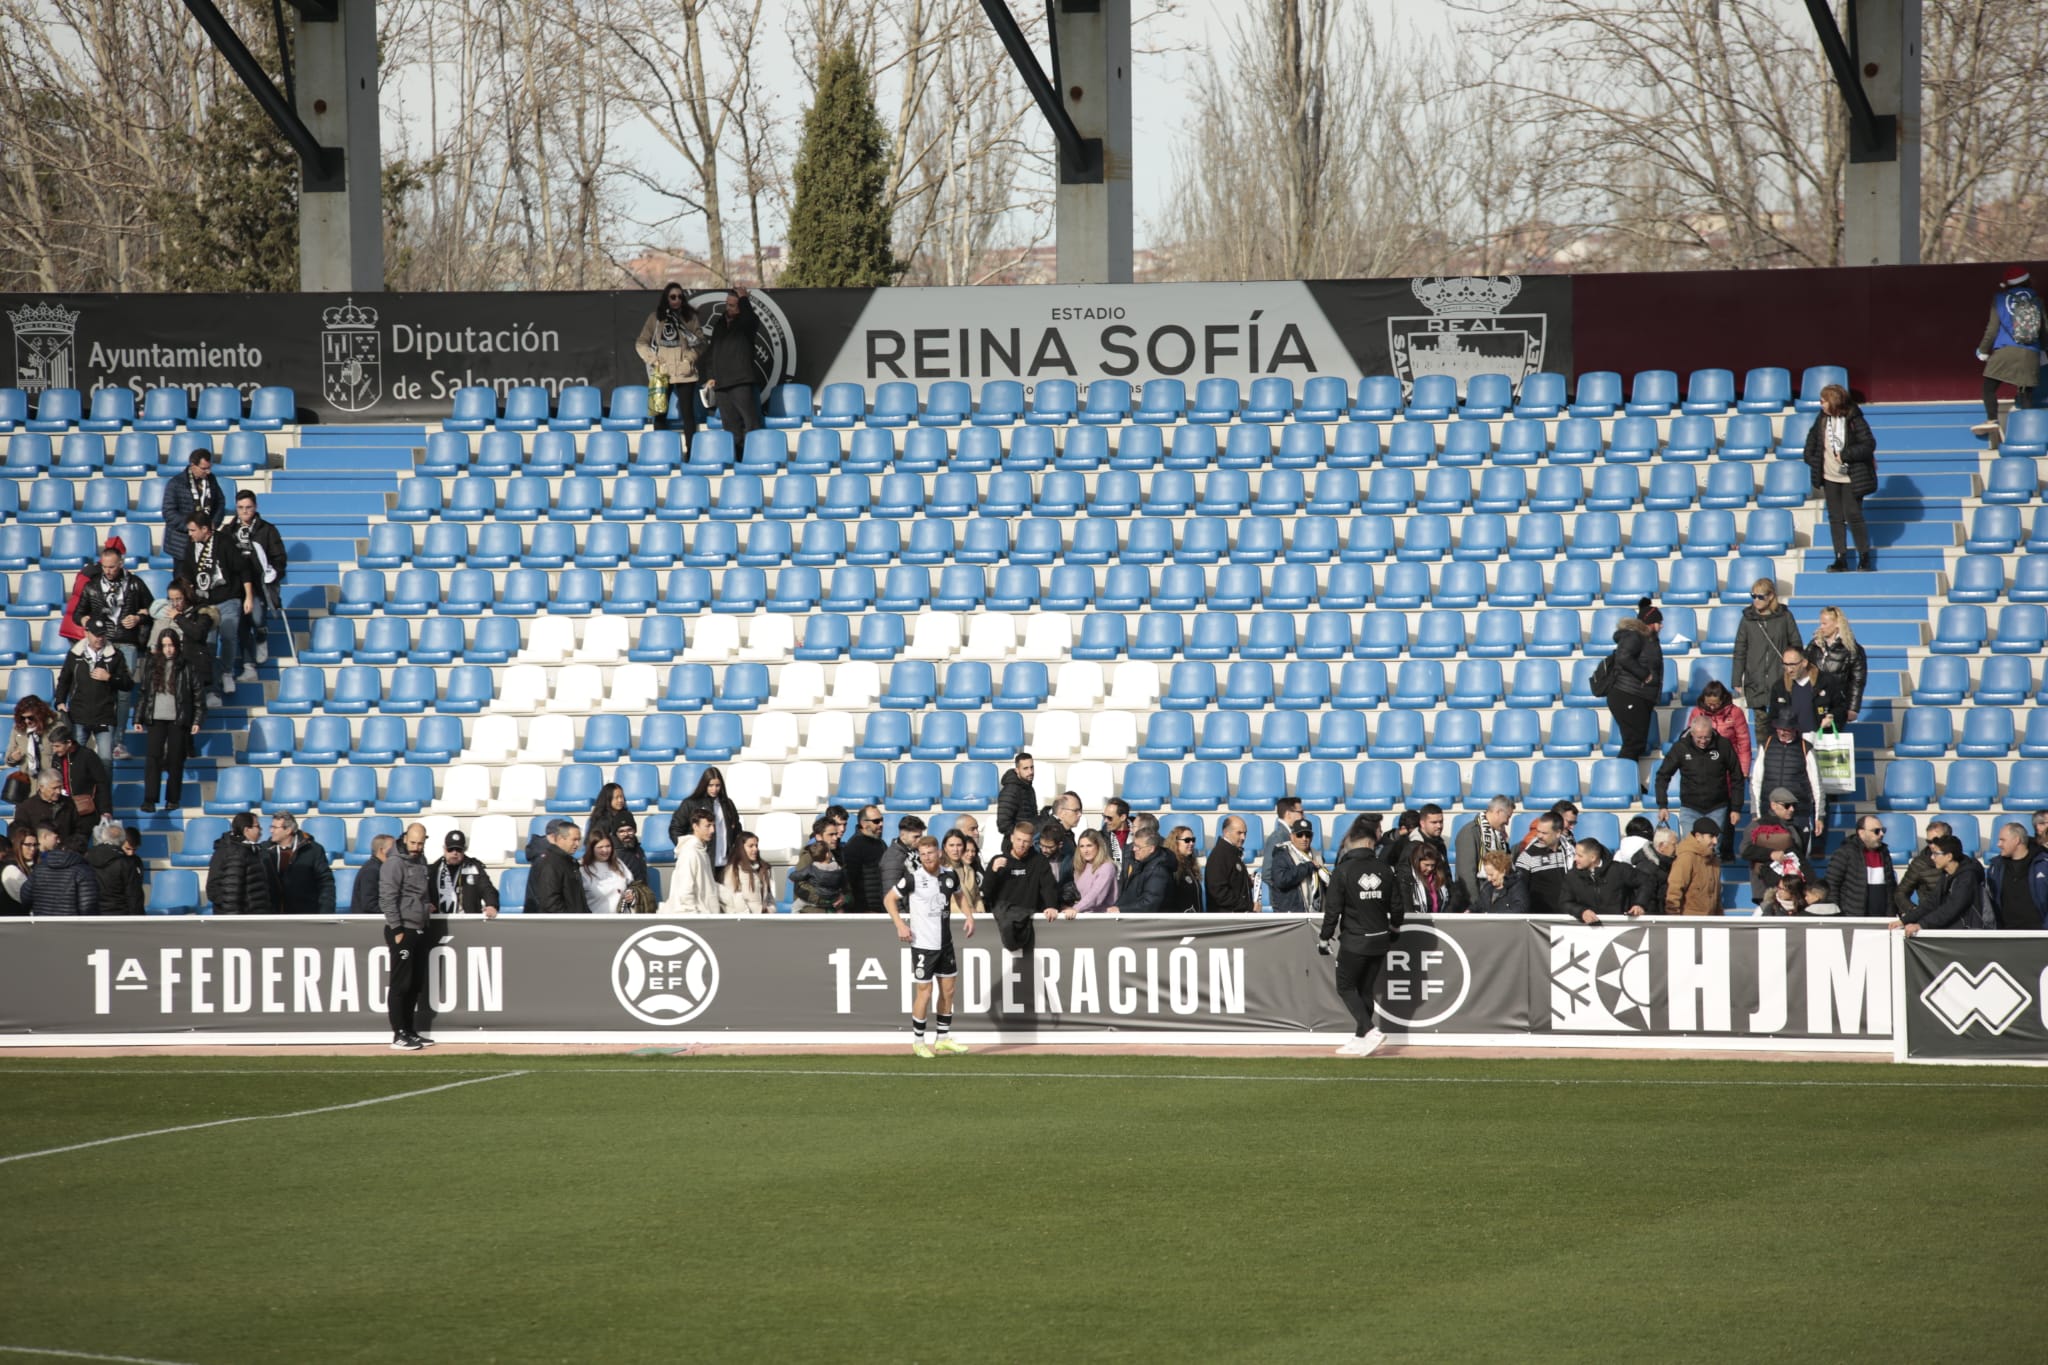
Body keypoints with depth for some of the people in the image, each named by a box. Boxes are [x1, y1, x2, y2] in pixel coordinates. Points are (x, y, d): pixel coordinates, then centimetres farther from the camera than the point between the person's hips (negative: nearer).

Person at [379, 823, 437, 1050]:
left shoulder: (422, 863, 14)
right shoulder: (394, 863, -12)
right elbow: (387, 899, -16)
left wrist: (427, 906, 12)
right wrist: (397, 930, -18)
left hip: (420, 932, 8)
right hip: (402, 931, -8)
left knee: (416, 986, 11)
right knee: (401, 985, -6)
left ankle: (410, 1031, 18)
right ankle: (399, 1036, -5)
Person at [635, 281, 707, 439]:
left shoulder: (690, 318, 6)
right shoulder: (655, 318, 6)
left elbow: (699, 342, 4)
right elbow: (641, 343, 6)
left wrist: (691, 358, -11)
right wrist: (652, 360, -6)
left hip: (684, 372, 0)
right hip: (661, 373, 0)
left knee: (688, 413, -2)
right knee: (660, 414, 0)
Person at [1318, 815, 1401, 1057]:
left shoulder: (1342, 871, -12)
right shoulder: (1385, 871, 0)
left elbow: (1333, 910, -12)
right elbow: (1397, 907, 7)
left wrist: (1324, 939, 1)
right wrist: (1394, 928, 27)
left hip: (1354, 941, -5)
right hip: (1380, 941, 5)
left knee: (1345, 987, 5)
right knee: (1366, 989, 14)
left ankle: (1370, 1031, -12)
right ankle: (1360, 1040, 16)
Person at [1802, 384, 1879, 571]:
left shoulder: (1854, 421, -17)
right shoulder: (1822, 419, 1)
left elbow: (1869, 445, -19)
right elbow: (1813, 435, 19)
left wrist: (1845, 455, -22)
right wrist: (1810, 457, 8)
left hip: (1851, 478, -6)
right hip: (1829, 477, 6)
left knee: (1853, 516, -6)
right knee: (1835, 518, 6)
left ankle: (1865, 556, 8)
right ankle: (1841, 558, 12)